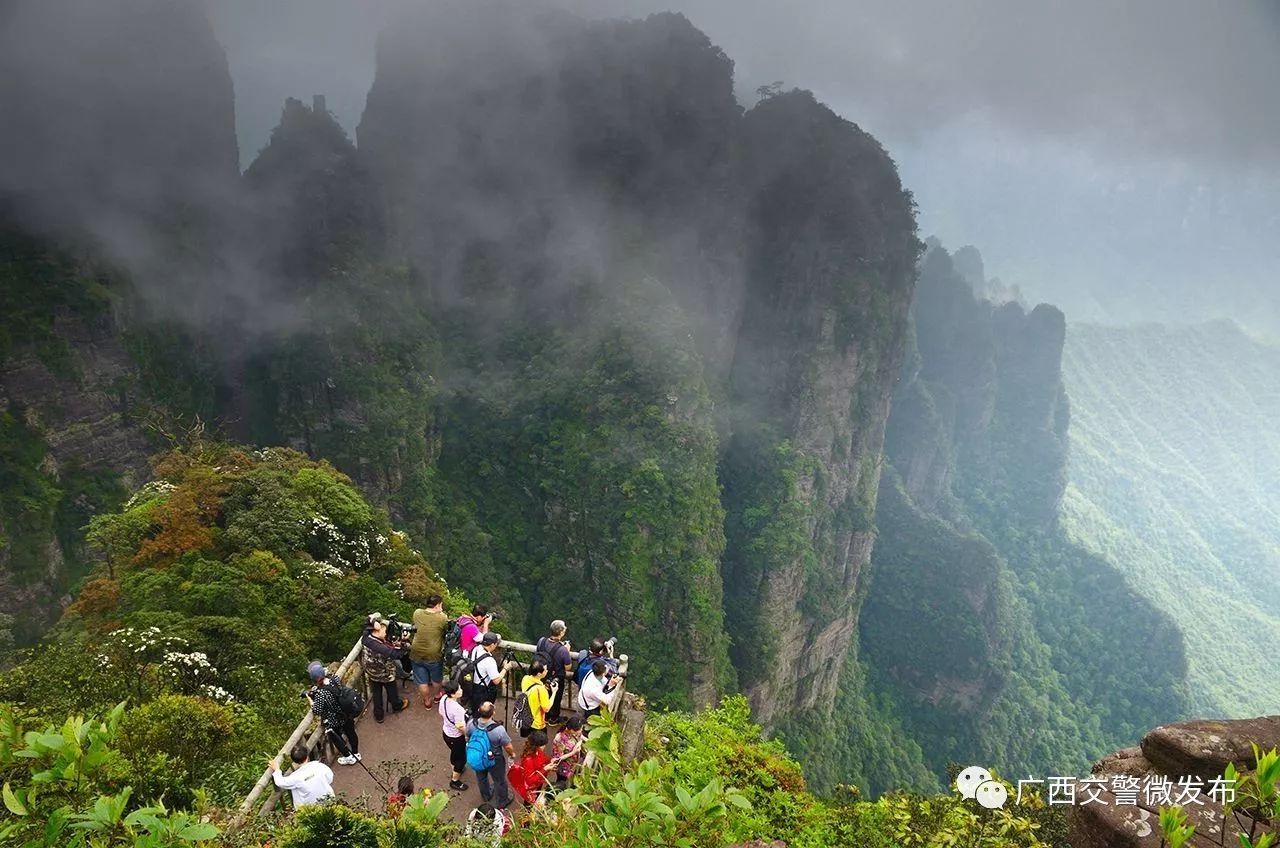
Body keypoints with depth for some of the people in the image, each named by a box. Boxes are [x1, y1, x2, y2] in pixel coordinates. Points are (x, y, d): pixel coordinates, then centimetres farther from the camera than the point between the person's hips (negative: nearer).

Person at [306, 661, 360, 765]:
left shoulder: (320, 694, -37)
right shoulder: (334, 680, -19)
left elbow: (316, 711, -27)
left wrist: (309, 698, -14)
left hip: (333, 722, -5)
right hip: (347, 716, 5)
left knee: (336, 738, 25)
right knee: (350, 733, 27)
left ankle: (349, 757, 44)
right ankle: (356, 753, 51)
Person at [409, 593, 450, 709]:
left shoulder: (417, 613, -11)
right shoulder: (442, 618, -21)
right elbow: (448, 629, -3)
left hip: (417, 655, 2)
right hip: (434, 655, -2)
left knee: (422, 681, 22)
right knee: (436, 679, 27)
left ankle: (427, 701, 40)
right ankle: (436, 696, 50)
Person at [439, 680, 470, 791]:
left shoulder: (443, 699, -15)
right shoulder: (457, 709, -39)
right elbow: (460, 726, -30)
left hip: (446, 733, 7)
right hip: (456, 738, -7)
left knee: (454, 752, 34)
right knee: (461, 758, 18)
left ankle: (454, 768, 59)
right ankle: (455, 781, 36)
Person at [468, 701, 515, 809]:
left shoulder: (471, 724, -27)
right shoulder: (499, 729, -38)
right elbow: (508, 746, -22)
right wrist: (512, 754, 2)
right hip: (495, 760, -3)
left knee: (481, 778, 33)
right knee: (499, 781, 25)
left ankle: (486, 795, 59)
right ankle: (502, 802, 48)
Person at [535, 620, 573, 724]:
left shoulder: (541, 641, -23)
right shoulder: (562, 650, -38)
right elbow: (568, 668, -22)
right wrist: (567, 651, -13)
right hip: (556, 679, -4)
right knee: (555, 699, 23)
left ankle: (545, 716, 51)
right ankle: (553, 719, 45)